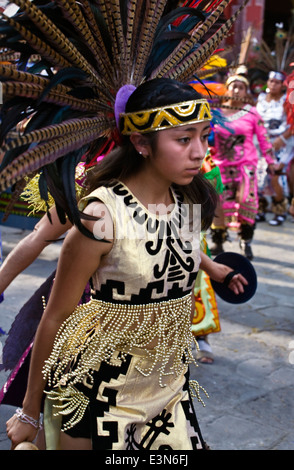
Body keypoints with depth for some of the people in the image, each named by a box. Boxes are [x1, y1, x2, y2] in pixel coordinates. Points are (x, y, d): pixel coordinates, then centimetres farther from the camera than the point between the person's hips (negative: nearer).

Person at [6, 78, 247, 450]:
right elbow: (56, 316, -14)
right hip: (103, 390, -5)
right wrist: (30, 412, -7)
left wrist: (210, 266, 32)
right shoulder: (103, 213, -22)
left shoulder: (189, 200, -4)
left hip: (170, 383, 6)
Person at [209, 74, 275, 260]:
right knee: (219, 202, 3)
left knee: (246, 199, -18)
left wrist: (271, 161, 4)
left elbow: (263, 138, 5)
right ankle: (218, 242, 19)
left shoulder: (252, 113, 1)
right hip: (222, 164, 2)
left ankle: (246, 241, -3)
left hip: (246, 163, -2)